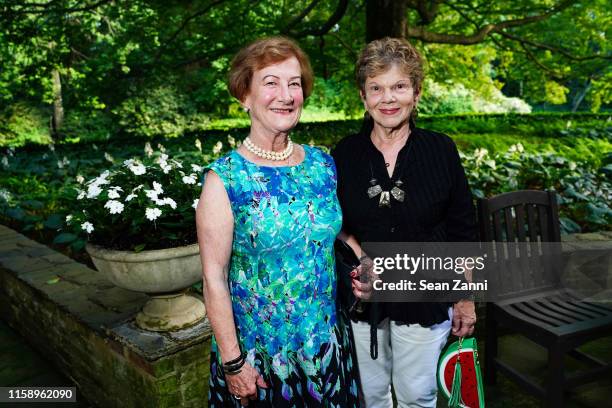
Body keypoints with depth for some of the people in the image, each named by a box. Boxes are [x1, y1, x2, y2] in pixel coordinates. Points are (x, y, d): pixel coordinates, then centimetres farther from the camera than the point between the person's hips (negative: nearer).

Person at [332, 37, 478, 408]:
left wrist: (466, 300, 1)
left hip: (425, 298, -1)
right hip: (361, 298, 1)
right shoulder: (344, 154, -5)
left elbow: (462, 231, -2)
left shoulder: (441, 150, -8)